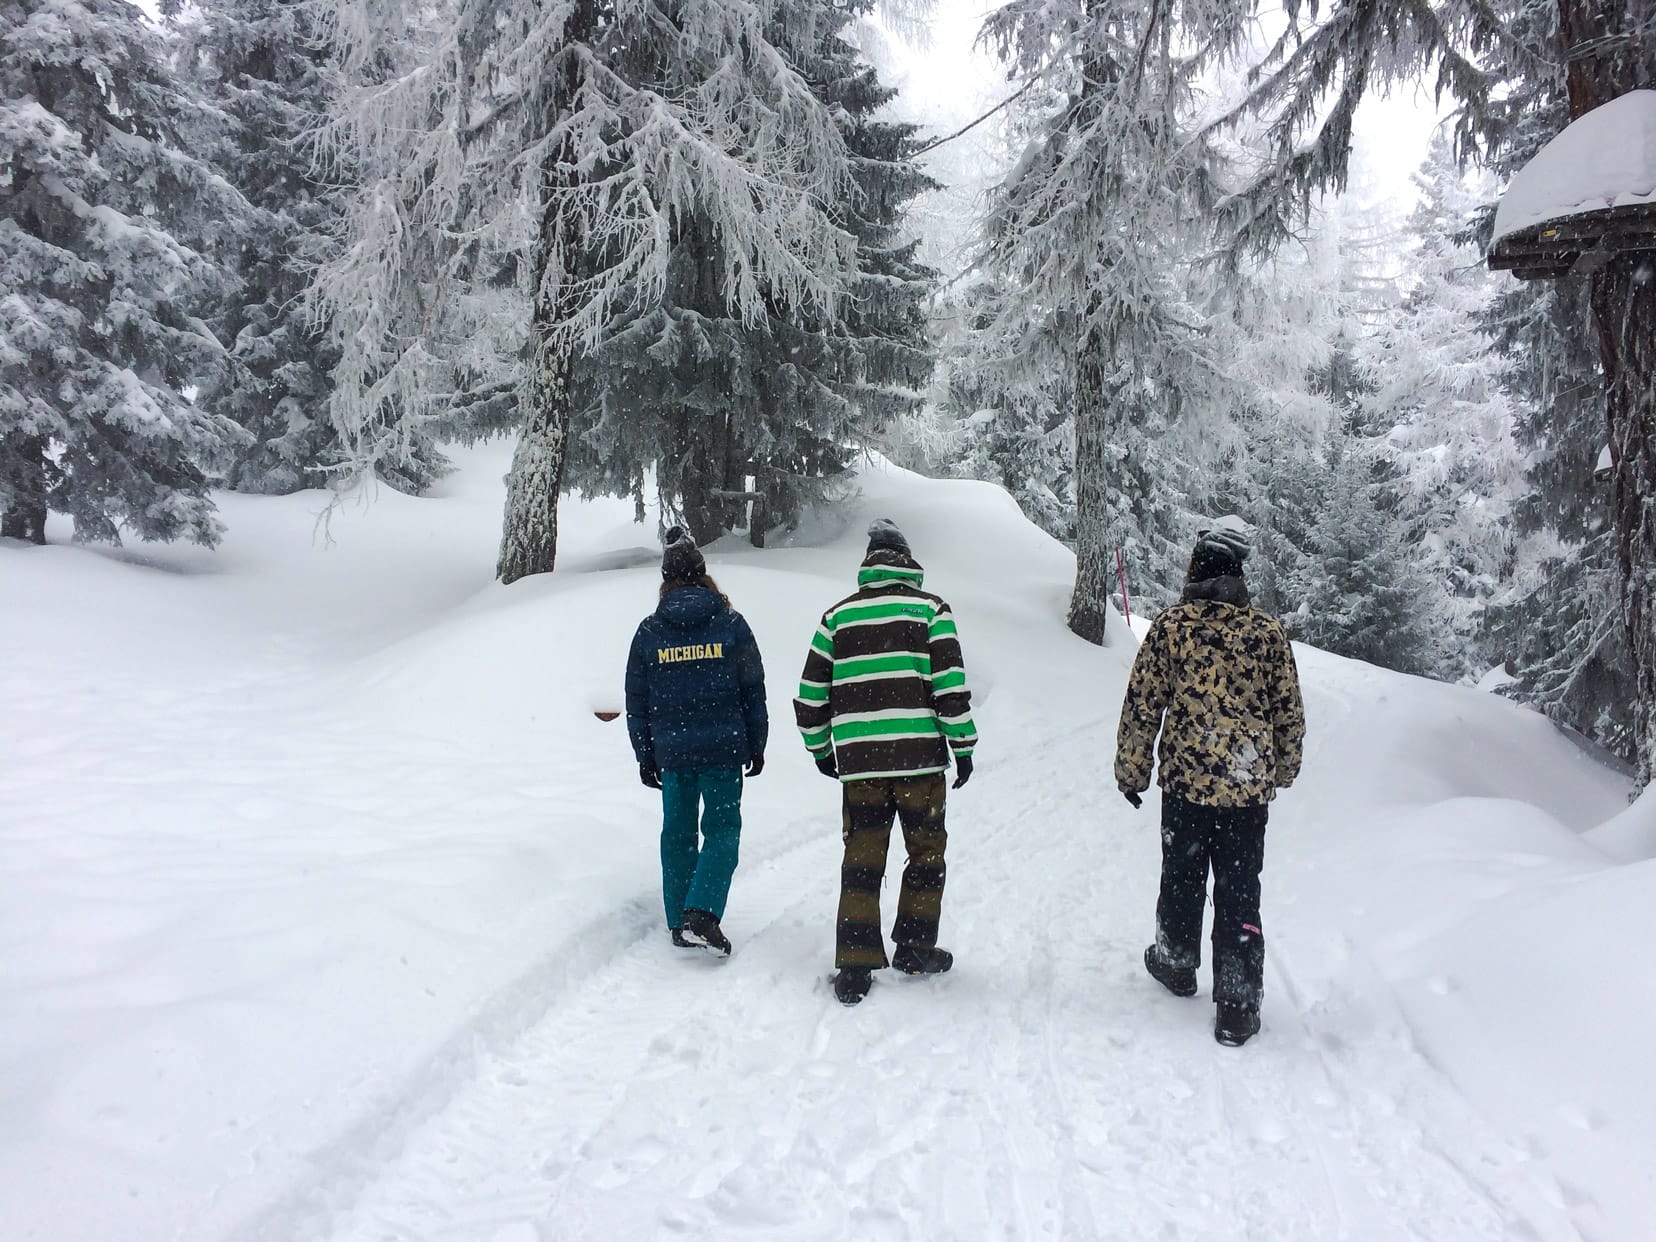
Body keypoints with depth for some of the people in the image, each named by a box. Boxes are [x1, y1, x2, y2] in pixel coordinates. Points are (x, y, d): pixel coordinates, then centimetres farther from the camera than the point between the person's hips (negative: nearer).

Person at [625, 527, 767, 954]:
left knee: (677, 833, 13)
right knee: (722, 830, 5)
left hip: (670, 752, 2)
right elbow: (753, 690, 1)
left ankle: (679, 922, 18)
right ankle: (702, 915, -10)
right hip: (723, 748, -2)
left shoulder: (649, 630, 1)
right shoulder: (730, 623, -3)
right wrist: (756, 745, 10)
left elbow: (637, 702, 4)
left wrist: (645, 756, 13)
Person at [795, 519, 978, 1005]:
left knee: (861, 859, 8)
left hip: (858, 761, 2)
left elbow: (810, 695, 9)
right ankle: (915, 948, 22)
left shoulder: (838, 615, 9)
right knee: (926, 851, 15)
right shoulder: (930, 609, 1)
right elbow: (951, 685, -7)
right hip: (920, 757, -2)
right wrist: (964, 746, 1)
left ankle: (855, 966, 5)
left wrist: (820, 748, 22)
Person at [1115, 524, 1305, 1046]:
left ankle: (1176, 962, 38)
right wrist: (1282, 769, 23)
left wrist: (1131, 769, 7)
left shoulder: (1171, 625, -6)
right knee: (1239, 895, 6)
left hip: (1185, 779, -1)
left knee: (1182, 878, 19)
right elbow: (1289, 711, 7)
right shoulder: (1268, 631, -1)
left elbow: (1142, 705, -4)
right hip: (1249, 787, 1)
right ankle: (1237, 1007, 6)